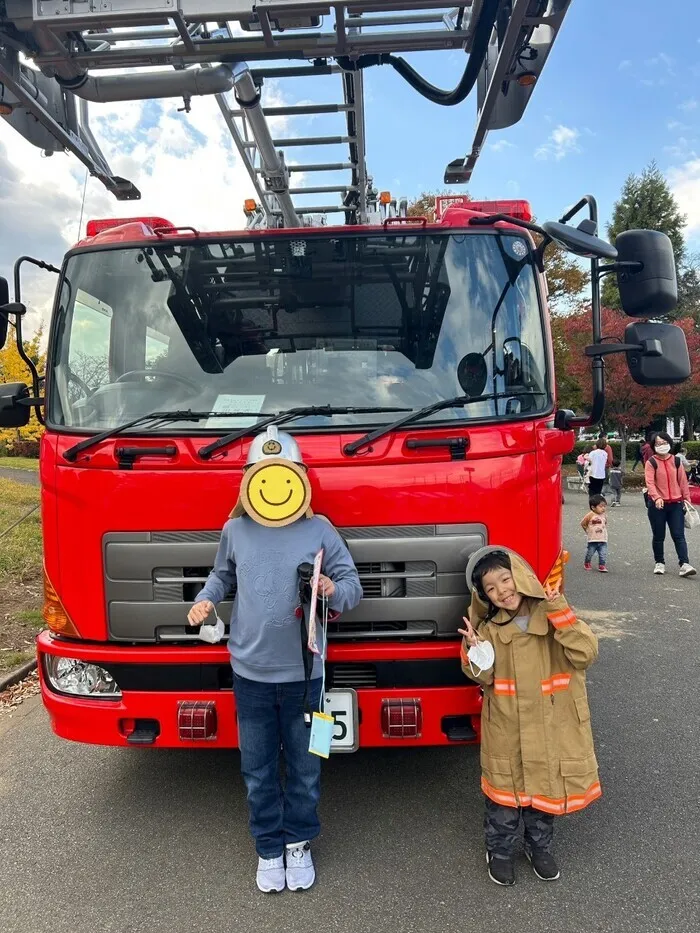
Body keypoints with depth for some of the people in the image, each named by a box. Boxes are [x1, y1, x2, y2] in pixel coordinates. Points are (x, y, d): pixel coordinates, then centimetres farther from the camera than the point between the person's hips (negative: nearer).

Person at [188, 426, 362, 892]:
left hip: (302, 672, -1)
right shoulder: (235, 530, -2)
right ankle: (270, 848, 36)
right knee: (258, 769, 15)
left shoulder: (319, 530, -9)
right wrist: (206, 598, -3)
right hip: (250, 672, 2)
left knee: (304, 766, 15)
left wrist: (334, 590, -26)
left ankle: (299, 844, 38)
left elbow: (353, 583, -4)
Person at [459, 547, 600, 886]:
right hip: (506, 730, 0)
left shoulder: (555, 616, -9)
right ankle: (499, 850, 35)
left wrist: (560, 613, -29)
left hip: (550, 727, 0)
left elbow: (585, 653, -20)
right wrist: (474, 653, -24)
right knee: (504, 790, 12)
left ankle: (540, 846, 41)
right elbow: (484, 678, -4)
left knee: (544, 788, 17)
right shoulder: (489, 628, -6)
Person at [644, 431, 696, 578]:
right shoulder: (651, 462, -4)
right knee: (658, 536, 8)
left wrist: (686, 498, 6)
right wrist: (657, 497, -32)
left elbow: (683, 481, 10)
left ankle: (684, 564, -8)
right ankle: (659, 563, 21)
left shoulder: (676, 461, 7)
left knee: (679, 535, -4)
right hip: (657, 504, -2)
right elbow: (650, 482, -17)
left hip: (676, 504, 2)